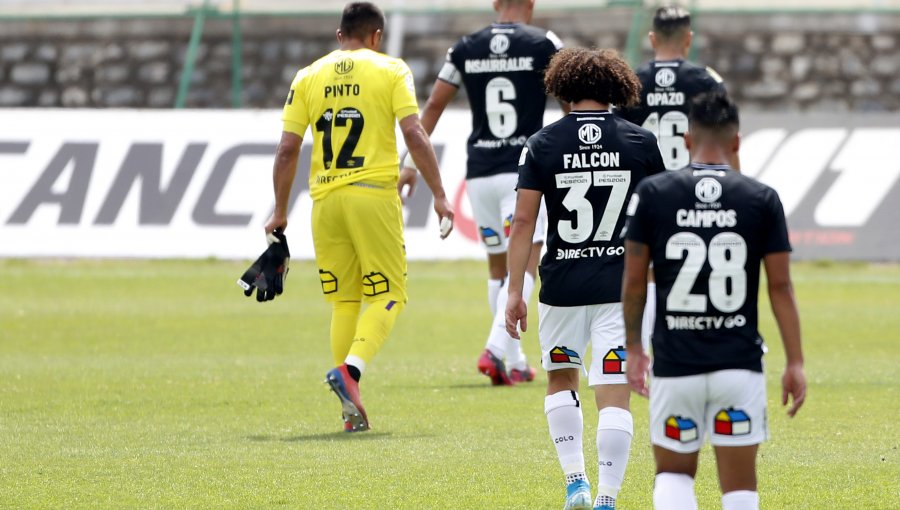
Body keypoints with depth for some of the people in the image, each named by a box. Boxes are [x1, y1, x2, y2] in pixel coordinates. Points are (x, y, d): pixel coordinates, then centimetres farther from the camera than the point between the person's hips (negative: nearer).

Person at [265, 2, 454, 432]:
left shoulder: (308, 77, 10)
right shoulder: (390, 71, 2)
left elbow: (288, 149, 7)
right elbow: (414, 134, -7)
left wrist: (280, 211, 13)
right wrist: (439, 195, -4)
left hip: (326, 199, 3)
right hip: (374, 194, -3)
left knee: (344, 300, 11)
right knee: (388, 295, 4)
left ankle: (352, 410, 6)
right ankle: (351, 369, -21)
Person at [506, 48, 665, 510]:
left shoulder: (542, 144, -1)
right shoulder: (640, 142, 1)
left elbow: (523, 220, -4)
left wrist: (515, 290, -2)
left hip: (562, 285, 0)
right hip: (622, 285, 0)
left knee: (560, 380, 22)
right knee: (614, 395, -2)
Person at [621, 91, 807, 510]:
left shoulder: (651, 194, -1)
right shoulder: (762, 200, -1)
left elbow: (633, 282, 3)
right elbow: (780, 287, -1)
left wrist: (633, 349, 15)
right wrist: (795, 362, 5)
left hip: (674, 364, 0)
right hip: (739, 364, 0)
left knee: (673, 472, 16)